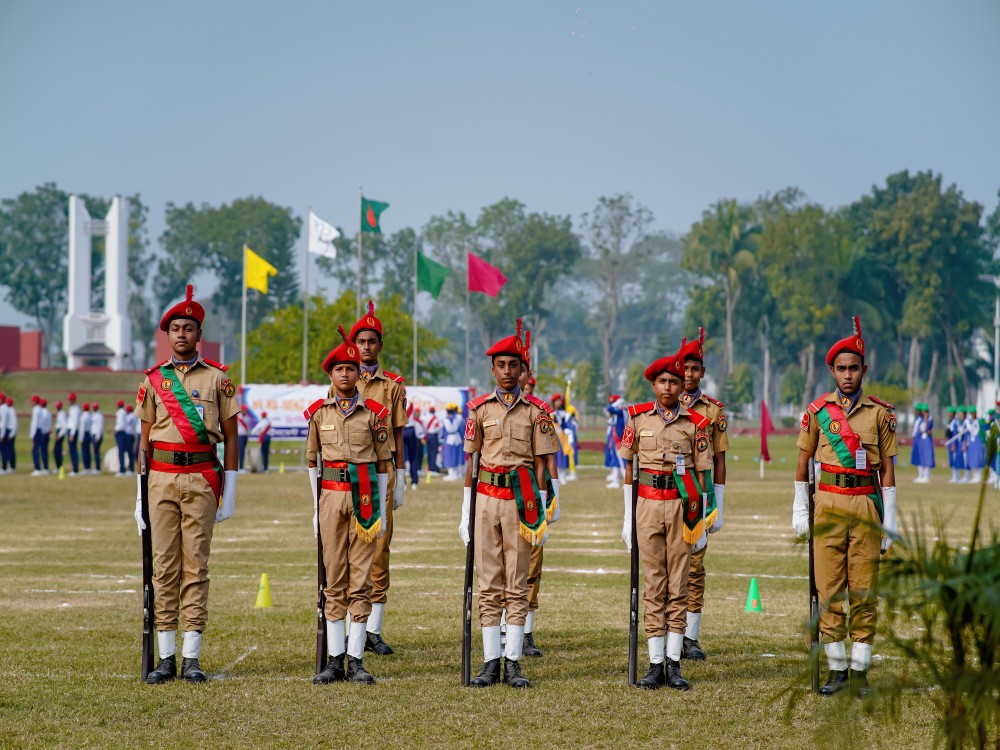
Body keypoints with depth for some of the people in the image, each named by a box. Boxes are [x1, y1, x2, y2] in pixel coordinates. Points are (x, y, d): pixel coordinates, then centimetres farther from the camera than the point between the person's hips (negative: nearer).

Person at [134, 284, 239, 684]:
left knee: (196, 565, -3)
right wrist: (140, 494, 8)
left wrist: (229, 491, 1)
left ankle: (191, 658, -1)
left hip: (202, 477, -2)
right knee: (164, 565, 0)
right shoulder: (153, 380, 11)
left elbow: (230, 437, 6)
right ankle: (166, 658, 3)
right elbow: (145, 439, 12)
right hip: (162, 477, 2)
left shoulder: (217, 378, 6)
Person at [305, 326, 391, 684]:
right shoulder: (318, 412, 7)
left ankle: (356, 660, 0)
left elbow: (383, 464, 6)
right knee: (334, 580, 2)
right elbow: (313, 461, 14)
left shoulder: (373, 412, 3)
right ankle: (335, 660, 4)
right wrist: (315, 508, 9)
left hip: (364, 496, -1)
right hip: (331, 496, 1)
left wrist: (382, 511, 2)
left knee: (361, 579, -2)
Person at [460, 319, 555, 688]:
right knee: (489, 585, 2)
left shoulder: (535, 411, 3)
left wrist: (541, 514, -1)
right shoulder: (479, 408, 7)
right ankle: (491, 661, 4)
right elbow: (471, 461, 9)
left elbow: (541, 464, 4)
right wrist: (466, 513, 5)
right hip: (486, 498, 1)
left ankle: (513, 663, 1)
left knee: (517, 585, 0)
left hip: (520, 500, -1)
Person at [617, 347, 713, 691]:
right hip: (648, 504, 1)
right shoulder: (638, 418, 5)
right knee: (653, 587, 1)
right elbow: (627, 467, 8)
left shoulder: (695, 423, 3)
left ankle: (674, 664, 4)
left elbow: (702, 472, 5)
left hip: (681, 504, -1)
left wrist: (702, 520, 2)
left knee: (678, 585, 1)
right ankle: (655, 664, 2)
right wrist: (627, 517, 4)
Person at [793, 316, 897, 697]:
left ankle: (860, 672, 6)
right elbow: (803, 461, 10)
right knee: (829, 591, 0)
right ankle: (837, 671, 7)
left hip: (866, 506, 0)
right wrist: (800, 510, 6)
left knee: (864, 591, 0)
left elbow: (887, 468, 5)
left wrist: (888, 521, 1)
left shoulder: (880, 413, 5)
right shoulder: (817, 409, 6)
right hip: (828, 505, 0)